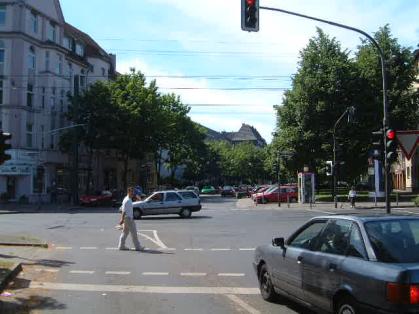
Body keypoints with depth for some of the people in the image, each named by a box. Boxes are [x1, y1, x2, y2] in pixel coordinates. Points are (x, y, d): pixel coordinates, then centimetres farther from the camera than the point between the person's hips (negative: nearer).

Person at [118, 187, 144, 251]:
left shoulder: (129, 200, 14)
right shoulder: (127, 200, -17)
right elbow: (124, 211, -21)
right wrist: (122, 219, -24)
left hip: (129, 218, 10)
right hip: (128, 218, -10)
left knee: (125, 232, 13)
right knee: (133, 232, -4)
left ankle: (121, 246, 16)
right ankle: (137, 246, 2)